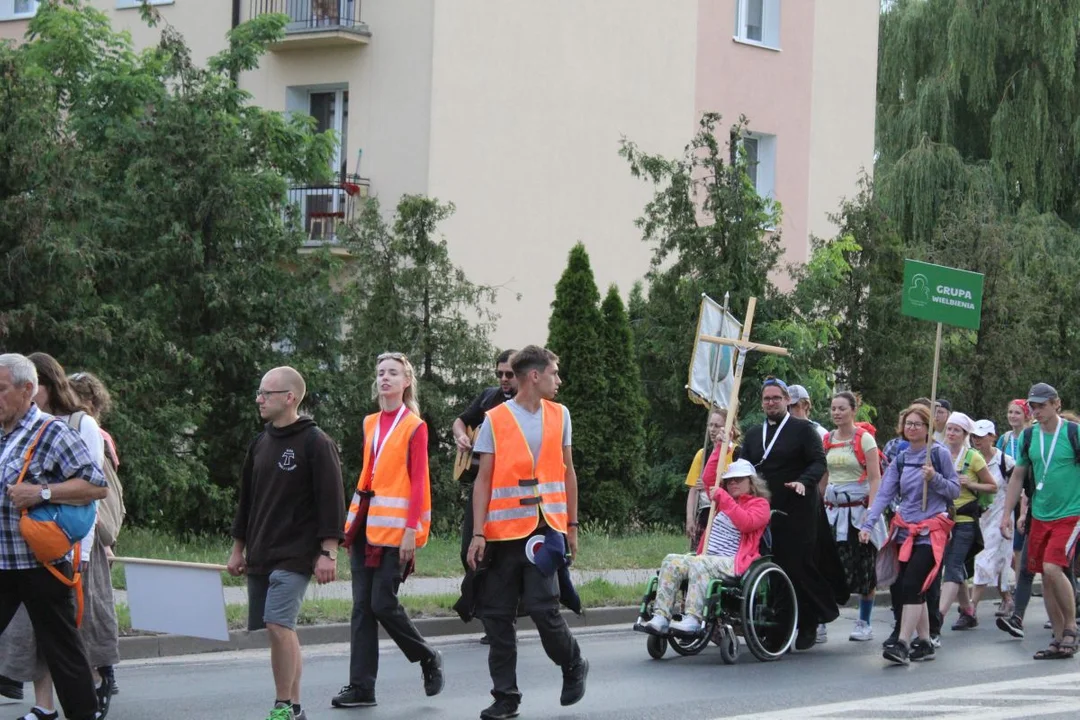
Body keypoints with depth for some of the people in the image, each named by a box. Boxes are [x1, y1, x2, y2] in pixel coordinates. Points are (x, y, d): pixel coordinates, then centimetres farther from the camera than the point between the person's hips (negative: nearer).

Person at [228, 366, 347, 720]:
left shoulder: (316, 443, -7)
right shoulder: (260, 444, 14)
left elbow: (331, 501, -10)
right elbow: (247, 500, 21)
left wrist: (328, 552, -15)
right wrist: (238, 548, 20)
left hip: (296, 556, -7)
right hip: (260, 556, 7)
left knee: (278, 624, -17)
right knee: (281, 629, 6)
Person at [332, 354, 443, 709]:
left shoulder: (414, 427, -4)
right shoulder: (371, 424, 14)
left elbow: (419, 482, -8)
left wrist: (412, 530, -15)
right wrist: (353, 520, 12)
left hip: (394, 527, -6)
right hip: (364, 524, 6)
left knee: (383, 603, -8)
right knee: (362, 606, 2)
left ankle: (428, 657, 16)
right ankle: (361, 687, 4)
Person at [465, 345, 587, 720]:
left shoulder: (559, 415, 9)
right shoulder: (495, 420, -1)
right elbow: (483, 479, -2)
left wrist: (571, 525, 13)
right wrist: (478, 533, -8)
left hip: (546, 528, 1)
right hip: (503, 531, 0)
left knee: (542, 605, -12)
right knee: (497, 615, 1)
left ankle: (574, 667, 14)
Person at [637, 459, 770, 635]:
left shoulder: (760, 504, 5)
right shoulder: (725, 499, 29)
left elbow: (746, 523, -14)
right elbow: (709, 477, 29)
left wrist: (724, 499, -14)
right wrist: (719, 448, 24)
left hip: (734, 564, -8)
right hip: (708, 559, 8)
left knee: (698, 564, -37)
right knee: (672, 561, -18)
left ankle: (693, 619, -49)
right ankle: (661, 617, -31)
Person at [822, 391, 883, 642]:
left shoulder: (865, 439, -5)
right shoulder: (827, 440, 9)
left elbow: (875, 478, -9)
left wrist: (871, 513, -17)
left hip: (858, 509, -4)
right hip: (832, 509, 4)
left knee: (863, 568, 2)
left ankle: (864, 623, 12)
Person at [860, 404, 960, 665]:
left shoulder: (939, 454, -2)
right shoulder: (900, 460, 12)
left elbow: (955, 490, 1)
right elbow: (884, 494, 2)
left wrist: (934, 479, -17)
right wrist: (868, 524, -10)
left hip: (931, 530, -6)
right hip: (905, 530, 6)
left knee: (912, 586, -16)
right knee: (903, 588, 6)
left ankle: (902, 644, -19)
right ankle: (924, 643, 16)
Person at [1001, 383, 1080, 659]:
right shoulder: (1029, 436, 7)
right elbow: (1018, 476, 15)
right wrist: (1007, 514, 11)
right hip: (1040, 516, 6)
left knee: (1053, 568, -20)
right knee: (1045, 575, 5)